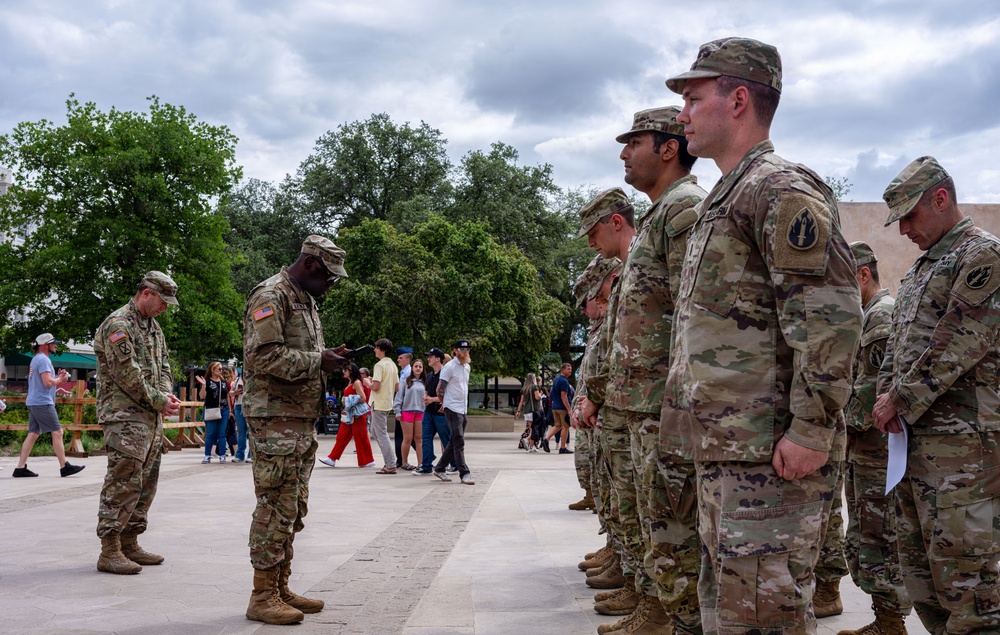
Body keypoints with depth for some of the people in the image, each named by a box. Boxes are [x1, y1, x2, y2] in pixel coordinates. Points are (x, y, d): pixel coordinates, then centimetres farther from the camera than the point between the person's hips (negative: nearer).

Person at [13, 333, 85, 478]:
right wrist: (60, 380, -4)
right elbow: (48, 382, -21)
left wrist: (57, 376, 11)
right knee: (57, 432, -6)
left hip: (33, 403, 10)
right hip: (43, 402, -10)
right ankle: (64, 467, -5)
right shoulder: (43, 360, -12)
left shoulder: (36, 359, 20)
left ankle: (20, 467, 5)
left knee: (33, 434, 8)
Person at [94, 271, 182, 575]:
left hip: (151, 416, 9)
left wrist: (167, 394, 0)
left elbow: (163, 365, 19)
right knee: (123, 482, -11)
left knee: (146, 482, 11)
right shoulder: (117, 324, -11)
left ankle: (129, 544, 18)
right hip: (125, 416, -9)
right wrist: (158, 401, -12)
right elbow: (128, 374, -17)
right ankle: (109, 551, -7)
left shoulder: (153, 326, 18)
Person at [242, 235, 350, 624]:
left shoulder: (306, 300, 19)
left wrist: (328, 358, 6)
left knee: (293, 509, 13)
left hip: (303, 421, 10)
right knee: (275, 508, -7)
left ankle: (280, 589, 22)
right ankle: (262, 597, 0)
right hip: (276, 420, -10)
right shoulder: (271, 296, -12)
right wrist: (318, 361, -18)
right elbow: (264, 355, -22)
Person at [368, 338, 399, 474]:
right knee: (375, 430, 19)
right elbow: (397, 387, 14)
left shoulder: (379, 365, -15)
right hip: (388, 403, 9)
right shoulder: (393, 365, 12)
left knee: (382, 434, -4)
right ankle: (389, 461, 16)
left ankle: (391, 465, -4)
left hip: (379, 404, -9)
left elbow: (376, 386, -22)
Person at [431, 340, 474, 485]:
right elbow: (440, 389, -9)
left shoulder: (467, 367, 14)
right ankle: (464, 473, -9)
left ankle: (440, 468, 22)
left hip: (463, 409, 8)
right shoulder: (449, 367, -10)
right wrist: (444, 402, 4)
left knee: (454, 442, 12)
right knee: (459, 442, -10)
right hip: (452, 409, -8)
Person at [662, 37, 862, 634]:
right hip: (724, 447, 10)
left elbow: (833, 313, -20)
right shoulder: (725, 199, 22)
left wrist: (812, 429, -23)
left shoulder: (781, 188, -10)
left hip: (772, 452, -10)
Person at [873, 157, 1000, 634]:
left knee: (961, 568, -9)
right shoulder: (921, 266, 21)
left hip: (958, 434, -9)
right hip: (913, 434, 9)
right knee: (916, 562, 13)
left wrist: (902, 399, -12)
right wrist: (887, 397, 4)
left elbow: (960, 344, -16)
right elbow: (898, 341, 21)